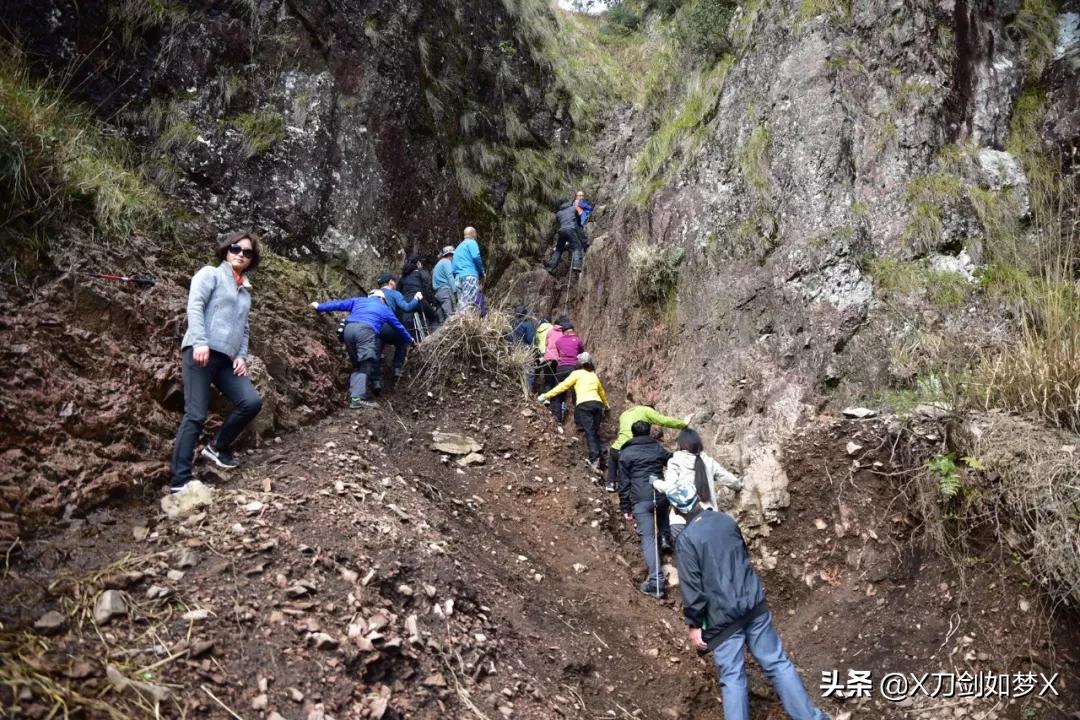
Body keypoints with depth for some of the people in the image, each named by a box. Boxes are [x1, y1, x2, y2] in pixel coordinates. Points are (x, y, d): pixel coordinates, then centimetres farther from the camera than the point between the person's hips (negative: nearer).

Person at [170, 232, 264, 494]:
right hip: (201, 352, -7)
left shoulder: (245, 290, 26)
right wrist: (200, 341, -20)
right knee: (196, 415, -12)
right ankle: (179, 481, -9)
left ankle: (219, 448, 13)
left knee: (252, 402, -8)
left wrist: (241, 356, 8)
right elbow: (194, 306, -8)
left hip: (226, 359, 7)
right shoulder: (211, 274, 6)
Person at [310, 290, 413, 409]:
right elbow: (399, 327, 38)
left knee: (357, 365, 16)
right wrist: (409, 340, 52)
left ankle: (354, 393, 2)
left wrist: (319, 307, 40)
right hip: (366, 330, -4)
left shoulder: (358, 300, 33)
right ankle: (358, 398, -25)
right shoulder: (385, 309, 29)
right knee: (365, 366, -9)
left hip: (349, 329, 4)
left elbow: (338, 304, 30)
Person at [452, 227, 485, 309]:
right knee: (470, 304, -21)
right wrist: (482, 273, 1)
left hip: (458, 278, 8)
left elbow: (453, 267, 26)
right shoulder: (471, 242, 6)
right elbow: (476, 257, -11)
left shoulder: (458, 247, 29)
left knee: (461, 305, 2)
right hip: (470, 276, -8)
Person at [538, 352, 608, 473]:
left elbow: (562, 386, 8)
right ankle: (600, 461, 0)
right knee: (595, 433, 9)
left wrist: (546, 396, 13)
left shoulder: (577, 373, 12)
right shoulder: (594, 375, 29)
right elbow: (601, 392, 44)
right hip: (598, 404, 5)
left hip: (584, 405, -5)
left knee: (590, 433, -15)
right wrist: (606, 404, 62)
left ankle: (594, 459, -30)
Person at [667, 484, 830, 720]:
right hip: (754, 602, 5)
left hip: (722, 615, -5)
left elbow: (691, 587, -13)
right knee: (776, 662, 12)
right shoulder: (726, 520, 4)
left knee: (732, 677, 4)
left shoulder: (686, 540, -12)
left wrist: (694, 625, -5)